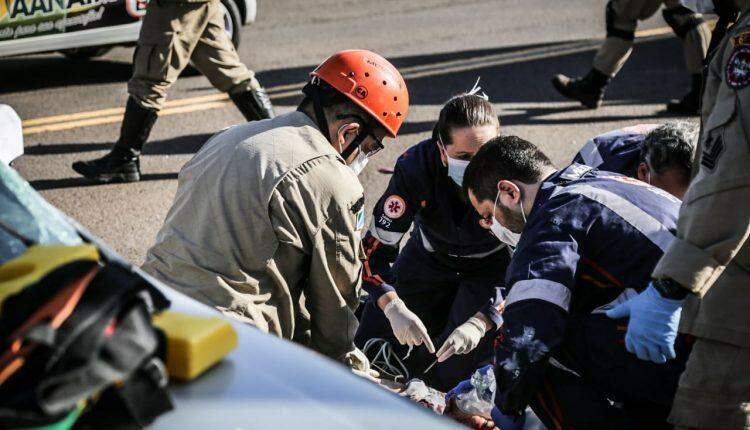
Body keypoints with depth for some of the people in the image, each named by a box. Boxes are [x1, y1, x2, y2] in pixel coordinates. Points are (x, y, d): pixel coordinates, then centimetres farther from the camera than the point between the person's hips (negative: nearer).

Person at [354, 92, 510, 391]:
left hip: (492, 263, -2)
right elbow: (375, 248, -27)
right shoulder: (417, 167, -33)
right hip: (430, 258, 2)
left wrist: (480, 321, -41)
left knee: (452, 374, -17)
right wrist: (394, 308, -43)